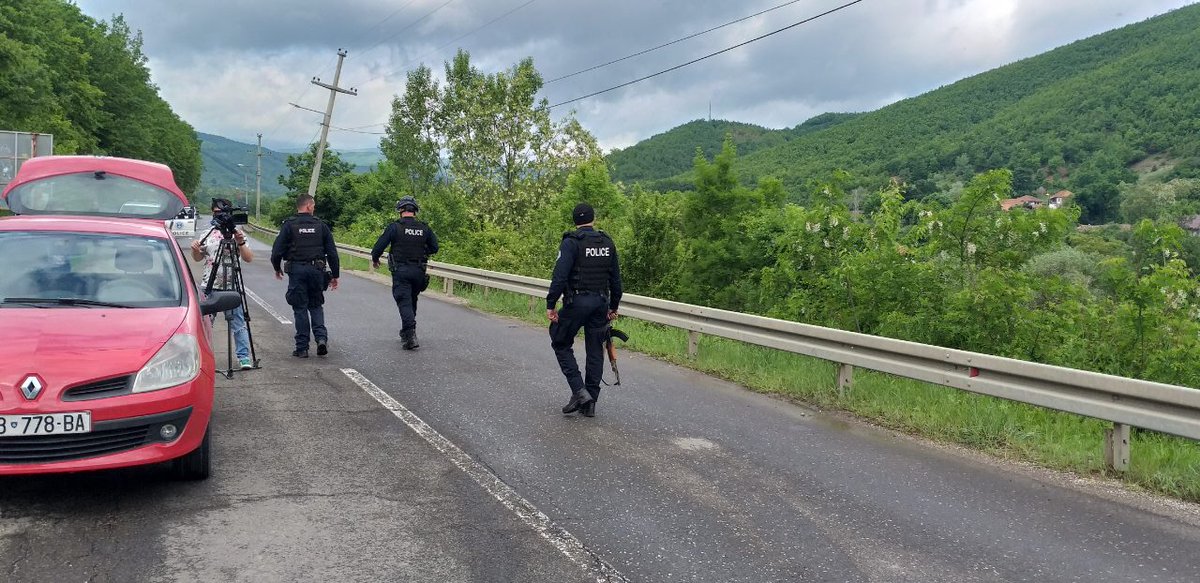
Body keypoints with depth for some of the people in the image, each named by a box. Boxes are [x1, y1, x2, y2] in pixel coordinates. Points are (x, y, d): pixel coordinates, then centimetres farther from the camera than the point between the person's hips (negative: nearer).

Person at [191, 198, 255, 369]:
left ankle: (244, 357, 1)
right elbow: (198, 258, 16)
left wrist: (240, 243, -24)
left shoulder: (237, 233, 0)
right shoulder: (208, 234, 9)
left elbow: (249, 258, -8)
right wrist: (195, 249, -6)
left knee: (238, 323, -3)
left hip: (232, 286, -3)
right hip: (209, 286, 3)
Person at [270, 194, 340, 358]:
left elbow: (277, 250, -4)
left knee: (300, 308, 5)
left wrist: (277, 269, 15)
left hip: (296, 270, -1)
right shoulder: (321, 225, 3)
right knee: (316, 305, 16)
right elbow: (332, 252, 4)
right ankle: (321, 337, -4)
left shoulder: (289, 225, -3)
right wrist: (335, 275, 11)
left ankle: (302, 348, 6)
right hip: (316, 270, 2)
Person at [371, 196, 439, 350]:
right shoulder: (424, 229, 2)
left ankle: (411, 336, -19)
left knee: (404, 302, -5)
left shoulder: (395, 227, -9)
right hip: (418, 271, 4)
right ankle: (406, 332, 32)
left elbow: (380, 245, -9)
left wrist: (375, 259, 10)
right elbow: (434, 248, 9)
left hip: (400, 270, -4)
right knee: (412, 301, 20)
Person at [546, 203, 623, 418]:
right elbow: (615, 278, 13)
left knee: (561, 344, 9)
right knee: (595, 350, 10)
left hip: (577, 301, -5)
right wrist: (614, 306, 21)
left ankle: (579, 391, -4)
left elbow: (560, 275, -17)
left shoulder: (571, 242, -8)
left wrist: (550, 304, -13)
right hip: (601, 302, 5)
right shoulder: (607, 243, 9)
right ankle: (590, 402, 13)